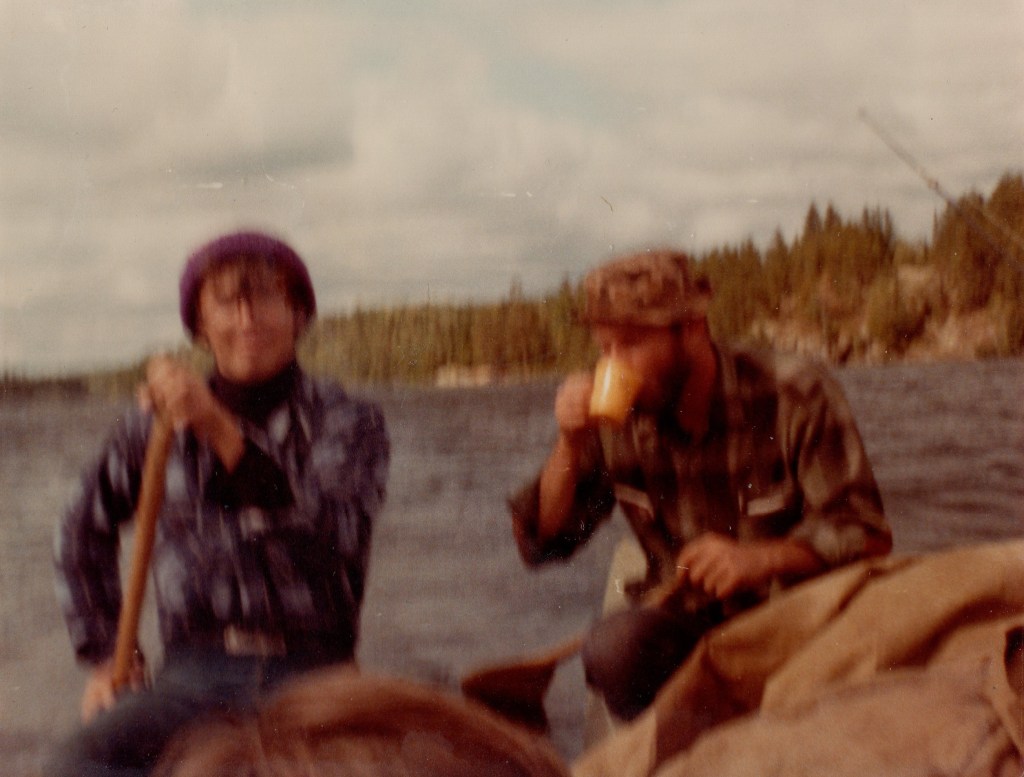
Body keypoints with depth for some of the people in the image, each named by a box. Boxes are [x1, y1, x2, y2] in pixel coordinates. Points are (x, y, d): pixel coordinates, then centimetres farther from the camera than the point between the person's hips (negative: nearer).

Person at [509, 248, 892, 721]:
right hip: (686, 625, 2)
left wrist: (759, 559, -27)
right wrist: (569, 445, -15)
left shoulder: (796, 396, -9)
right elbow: (542, 543, 2)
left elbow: (866, 536, -11)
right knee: (611, 649, -31)